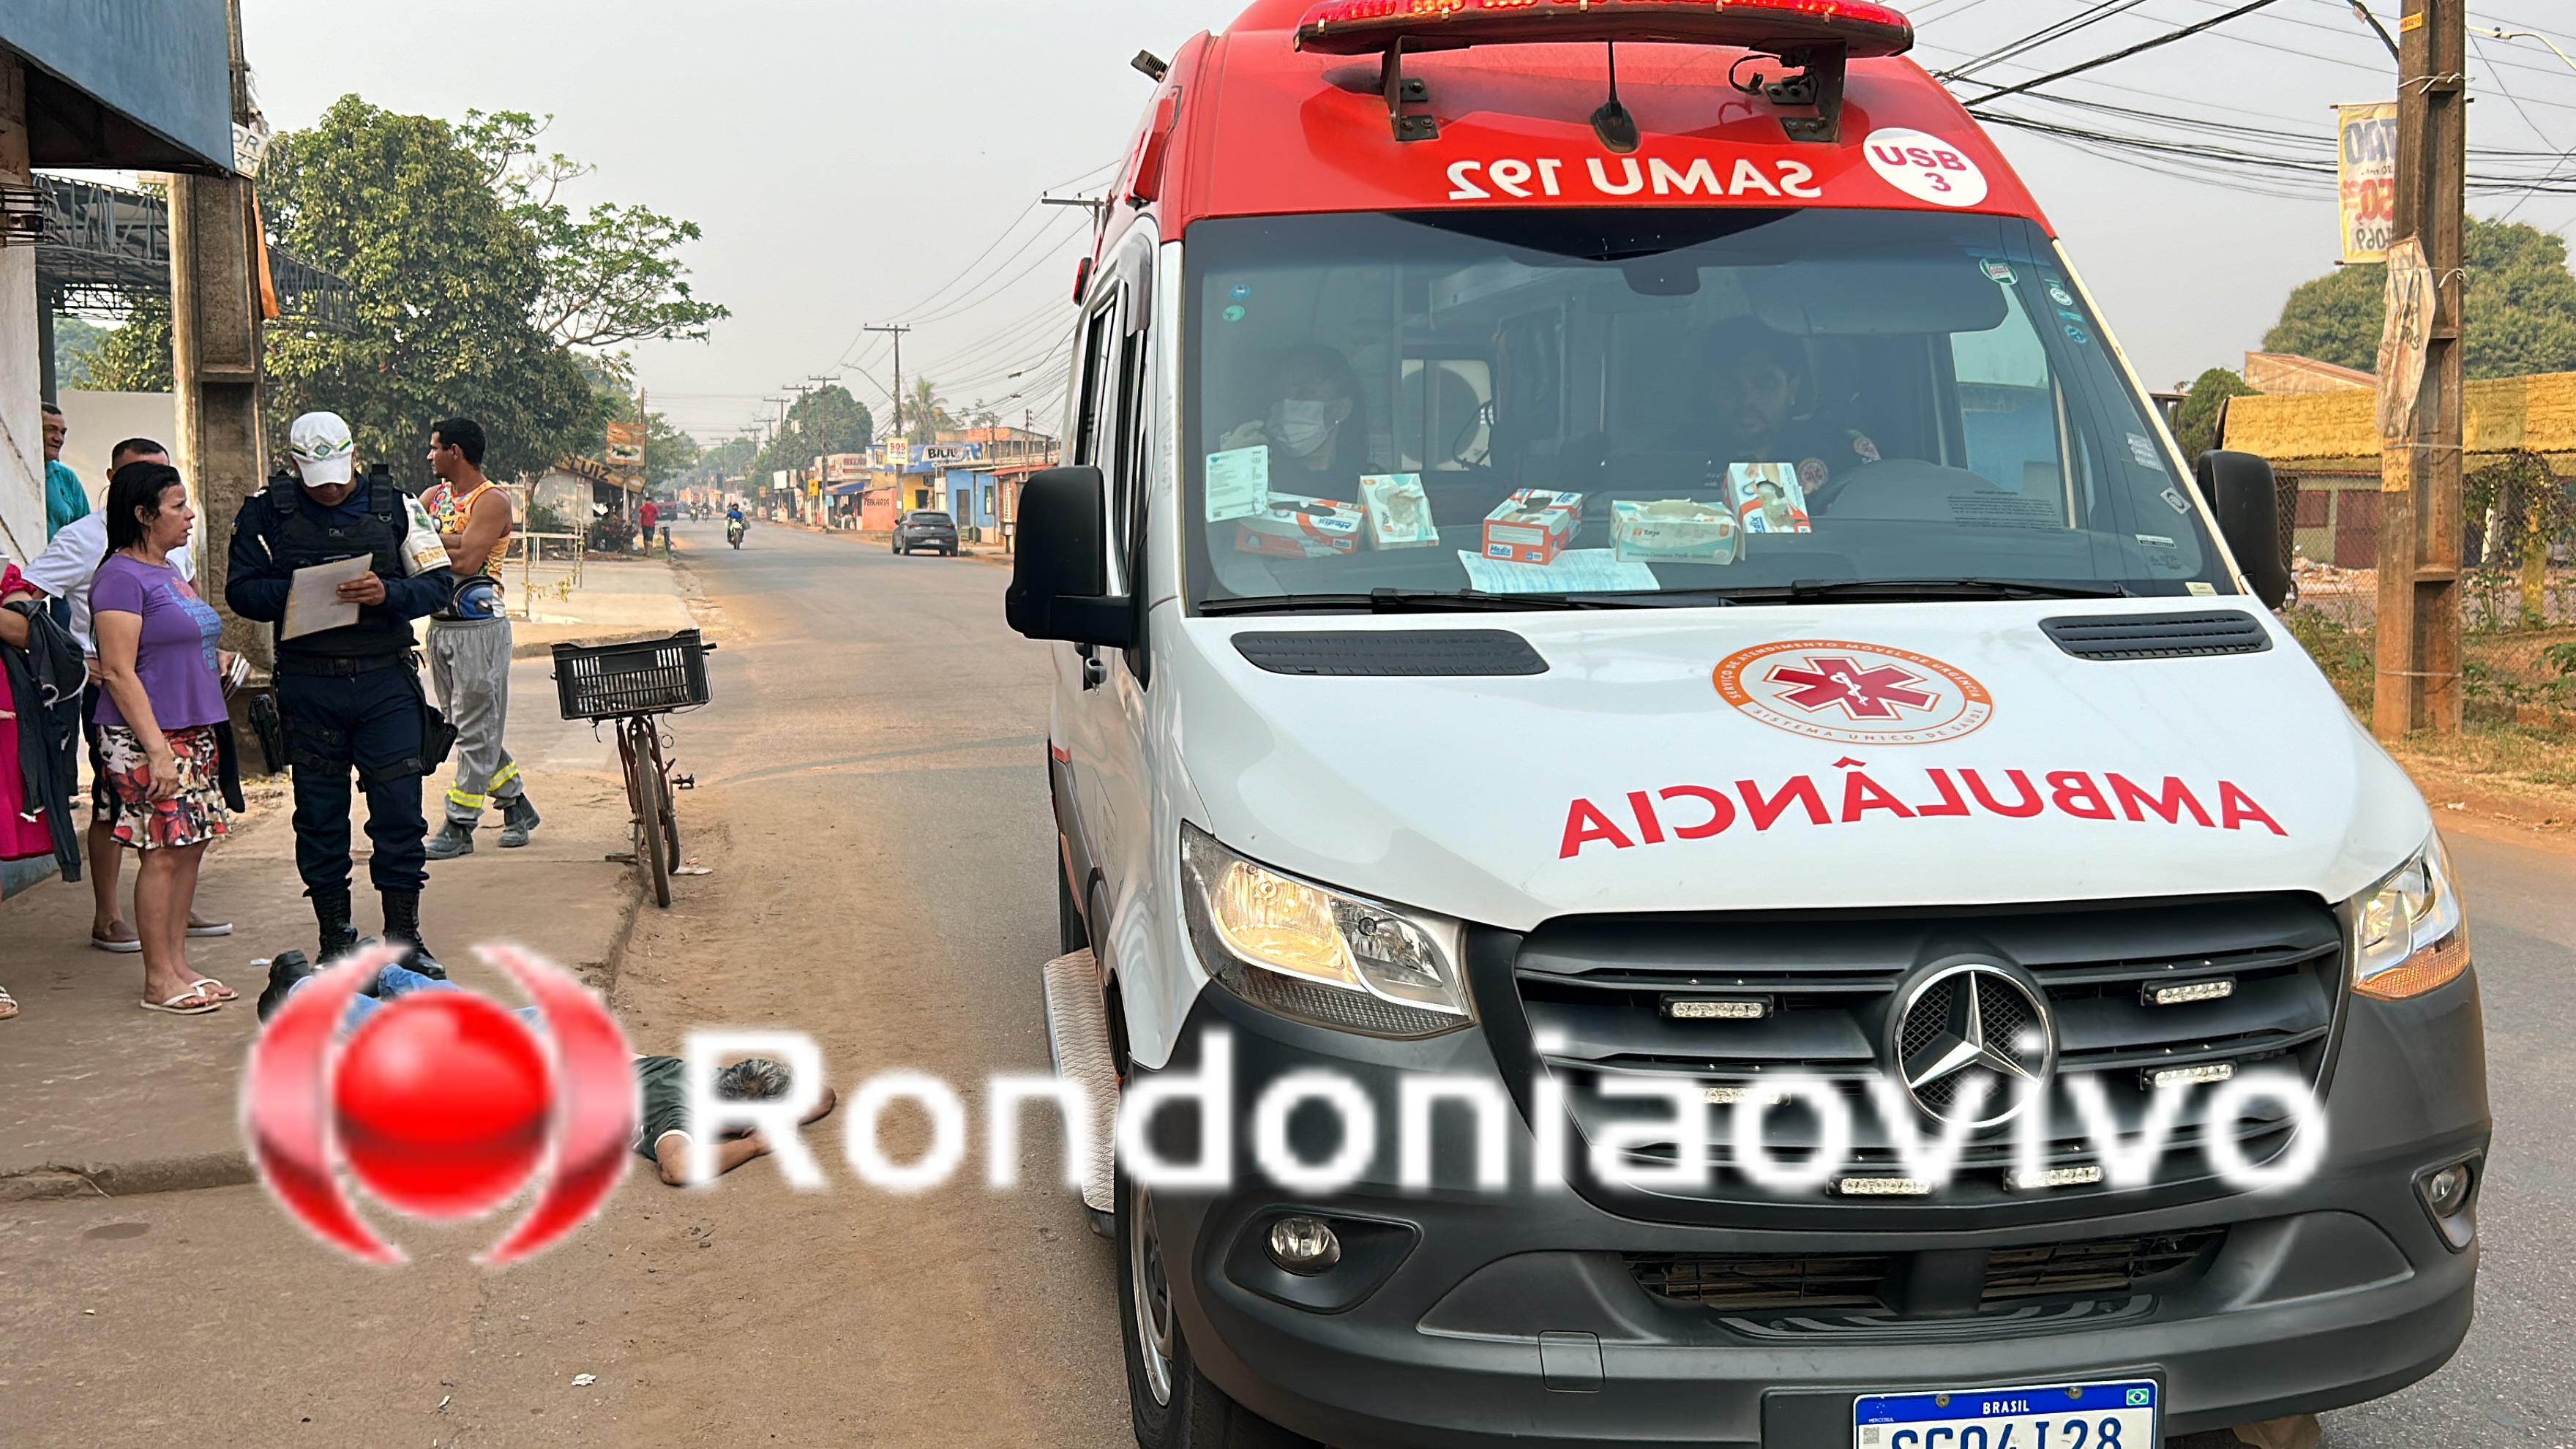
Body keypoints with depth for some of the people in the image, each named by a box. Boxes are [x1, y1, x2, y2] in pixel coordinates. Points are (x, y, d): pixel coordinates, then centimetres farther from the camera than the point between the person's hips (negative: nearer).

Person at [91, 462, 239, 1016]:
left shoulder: (169, 571, 16)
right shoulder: (121, 577, -12)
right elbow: (118, 671, -18)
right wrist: (157, 749, -21)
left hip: (194, 732, 9)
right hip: (148, 737, -9)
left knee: (190, 847, 9)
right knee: (164, 851, -6)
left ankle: (178, 966, 16)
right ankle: (158, 981, 1)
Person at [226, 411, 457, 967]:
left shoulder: (393, 506, 4)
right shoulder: (268, 512, 4)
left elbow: (440, 582, 1)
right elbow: (240, 589, 3)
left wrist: (388, 593, -17)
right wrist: (294, 593, -16)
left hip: (387, 683, 0)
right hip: (308, 687, 1)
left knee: (400, 811, -1)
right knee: (320, 816, 8)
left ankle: (404, 936, 9)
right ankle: (335, 938, 19)